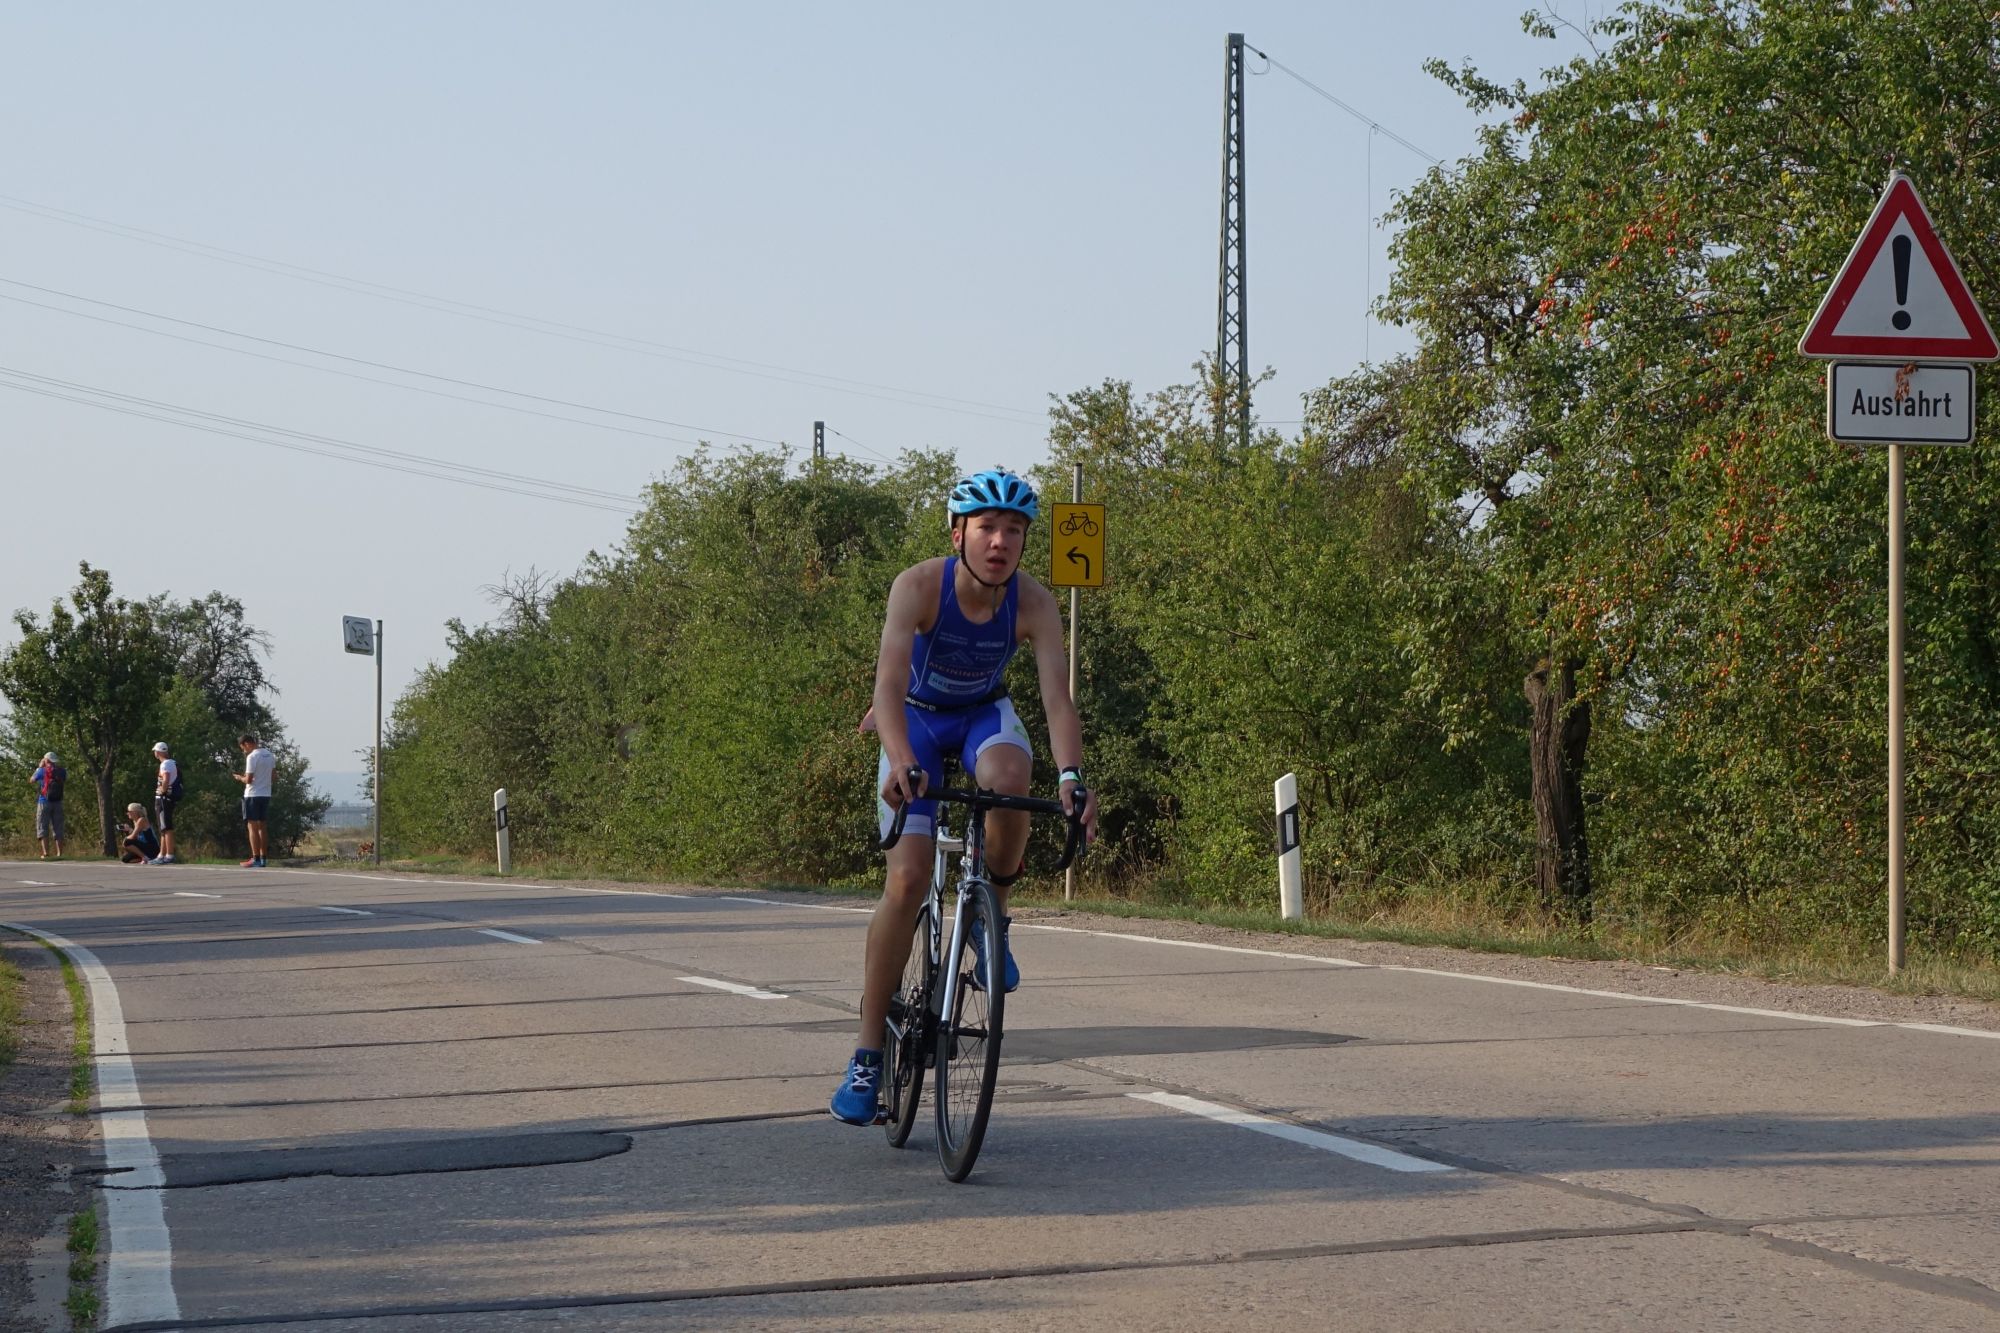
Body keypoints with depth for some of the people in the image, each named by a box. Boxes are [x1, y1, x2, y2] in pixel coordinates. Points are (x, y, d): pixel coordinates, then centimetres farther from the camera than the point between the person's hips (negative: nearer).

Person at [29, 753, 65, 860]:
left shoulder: (43, 771, -6)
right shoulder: (61, 771, 3)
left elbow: (32, 780, 10)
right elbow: (67, 779, 24)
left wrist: (39, 767, 19)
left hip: (44, 802, -3)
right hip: (57, 803, 3)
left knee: (43, 827, 0)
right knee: (57, 828, 7)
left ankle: (45, 852, -12)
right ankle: (59, 853, 0)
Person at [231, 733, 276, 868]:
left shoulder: (252, 757, -16)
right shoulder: (269, 755, 9)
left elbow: (248, 779, -17)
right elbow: (273, 772, 17)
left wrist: (240, 778, 2)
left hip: (253, 795, -8)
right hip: (266, 794, 8)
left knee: (253, 827, -4)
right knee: (261, 826, 13)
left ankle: (256, 859, -8)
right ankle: (262, 858, 14)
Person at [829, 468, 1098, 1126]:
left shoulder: (1034, 603, -23)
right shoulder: (919, 585, -29)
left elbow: (1057, 696, -32)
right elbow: (889, 681, -39)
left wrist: (1072, 777, -50)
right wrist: (901, 765, -56)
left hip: (984, 715, 1)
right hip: (917, 719, -1)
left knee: (1009, 777, -37)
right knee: (907, 880, -16)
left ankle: (992, 915, -9)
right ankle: (867, 1057, -8)